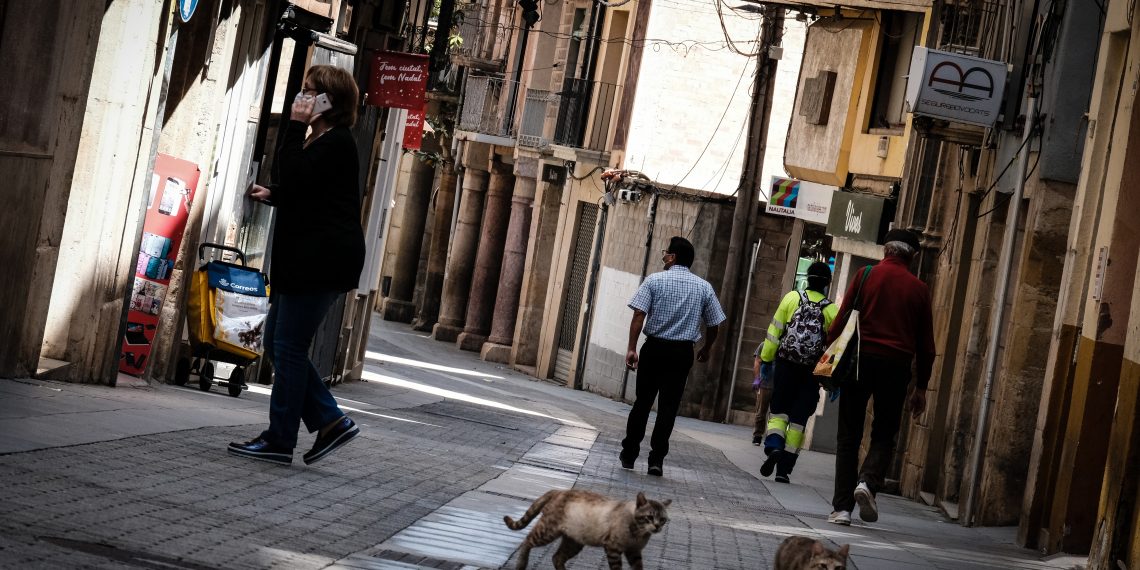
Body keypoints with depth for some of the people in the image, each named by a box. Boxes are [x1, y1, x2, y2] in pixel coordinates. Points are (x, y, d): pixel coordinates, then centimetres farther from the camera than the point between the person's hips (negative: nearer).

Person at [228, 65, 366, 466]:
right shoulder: (319, 142, 21)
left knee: (288, 347, -6)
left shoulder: (336, 143, -12)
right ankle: (331, 421, 13)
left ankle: (280, 440, 0)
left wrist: (296, 126, -17)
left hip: (322, 262, -11)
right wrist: (272, 195, 15)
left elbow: (293, 176, -23)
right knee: (278, 343, 11)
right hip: (304, 260, 11)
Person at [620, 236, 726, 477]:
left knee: (642, 401, 10)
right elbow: (713, 324, 8)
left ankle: (629, 454, 15)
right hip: (682, 351, 1)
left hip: (654, 348, -1)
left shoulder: (655, 280, -3)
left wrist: (631, 348, -12)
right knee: (668, 406, 3)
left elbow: (639, 316, -12)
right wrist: (706, 349, 24)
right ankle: (657, 459, -1)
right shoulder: (704, 287, 5)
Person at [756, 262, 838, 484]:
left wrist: (766, 359, 6)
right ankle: (784, 469, 6)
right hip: (812, 372, 0)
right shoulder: (831, 310, -3)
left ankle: (773, 446, -19)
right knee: (798, 418, 6)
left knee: (778, 409, 9)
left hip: (785, 365, 0)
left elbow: (775, 331, 0)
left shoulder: (792, 298, -1)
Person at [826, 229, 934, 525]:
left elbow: (842, 319, -4)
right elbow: (926, 344, 9)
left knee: (849, 436, 7)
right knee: (884, 434, 13)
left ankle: (842, 507, 2)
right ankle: (868, 482, -15)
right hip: (896, 367, 1)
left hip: (862, 359, -1)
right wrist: (921, 387, 15)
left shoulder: (866, 275, 3)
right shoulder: (918, 289, 8)